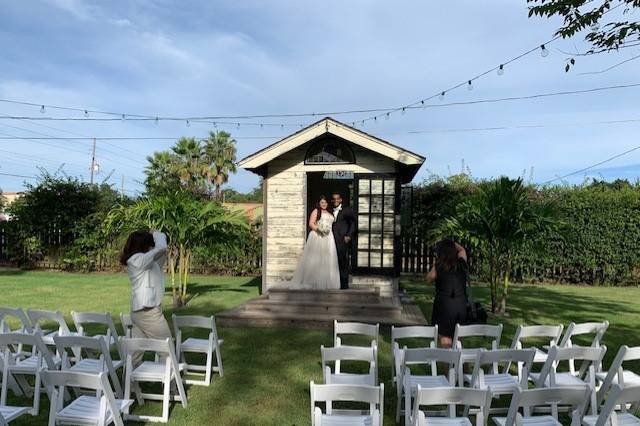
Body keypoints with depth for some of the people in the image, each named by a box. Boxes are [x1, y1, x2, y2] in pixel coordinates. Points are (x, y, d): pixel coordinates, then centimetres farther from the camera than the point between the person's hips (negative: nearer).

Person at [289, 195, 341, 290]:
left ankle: (326, 282, 8)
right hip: (317, 237, -5)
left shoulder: (330, 214, 22)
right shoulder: (316, 211, 6)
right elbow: (311, 223, -3)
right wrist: (318, 229, -18)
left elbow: (332, 225, 22)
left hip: (328, 238, 5)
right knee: (316, 259, -6)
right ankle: (314, 282, -1)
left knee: (327, 259, 3)